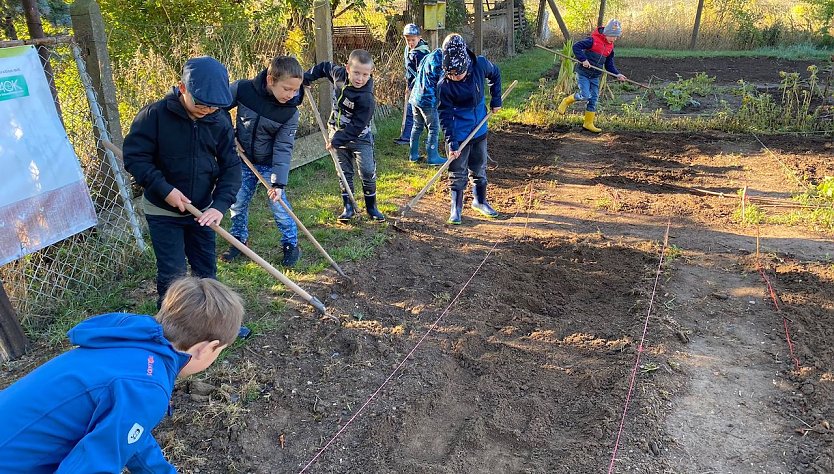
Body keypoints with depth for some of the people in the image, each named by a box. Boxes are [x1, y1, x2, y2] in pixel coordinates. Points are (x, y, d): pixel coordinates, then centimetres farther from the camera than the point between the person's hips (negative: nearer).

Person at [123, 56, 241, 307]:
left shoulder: (220, 121, -7)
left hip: (202, 211, 4)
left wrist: (220, 205, -19)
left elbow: (230, 166, -6)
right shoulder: (155, 114, -17)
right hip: (163, 211, -3)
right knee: (173, 274, -1)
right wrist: (165, 189, -24)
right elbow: (134, 156, -15)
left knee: (207, 270, 14)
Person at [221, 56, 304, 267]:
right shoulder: (243, 89, -21)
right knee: (238, 202, 10)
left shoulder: (290, 111, -21)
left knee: (278, 203, -2)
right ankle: (239, 240, 31)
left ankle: (291, 244, 17)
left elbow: (283, 148, -20)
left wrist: (278, 182, -24)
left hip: (269, 163, -2)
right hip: (243, 160, 2)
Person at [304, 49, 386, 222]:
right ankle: (349, 207, 17)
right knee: (344, 172, 9)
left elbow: (356, 127, -28)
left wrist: (336, 141, -27)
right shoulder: (338, 73, -13)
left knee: (368, 172, -3)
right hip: (337, 132, 5)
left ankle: (371, 206, 14)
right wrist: (307, 77, 7)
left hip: (360, 137, -5)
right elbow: (325, 66, 11)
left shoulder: (366, 98, -30)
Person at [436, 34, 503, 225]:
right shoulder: (444, 85, -23)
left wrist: (496, 100, 7)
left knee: (479, 168, 18)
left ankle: (480, 201, 37)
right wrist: (451, 142, -23)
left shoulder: (480, 65, -15)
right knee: (457, 172, 2)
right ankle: (456, 208, 17)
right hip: (458, 134, -4)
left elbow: (495, 74, 9)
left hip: (479, 129, 4)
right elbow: (445, 115, -18)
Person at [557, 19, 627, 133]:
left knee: (593, 99, 5)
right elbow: (576, 47, -17)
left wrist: (617, 74, -2)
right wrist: (583, 59, -27)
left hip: (595, 77, 7)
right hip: (583, 74, -7)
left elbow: (609, 65, 13)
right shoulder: (593, 40, -13)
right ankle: (567, 101, 11)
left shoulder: (610, 47, 9)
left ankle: (588, 123, 14)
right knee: (585, 95, -18)